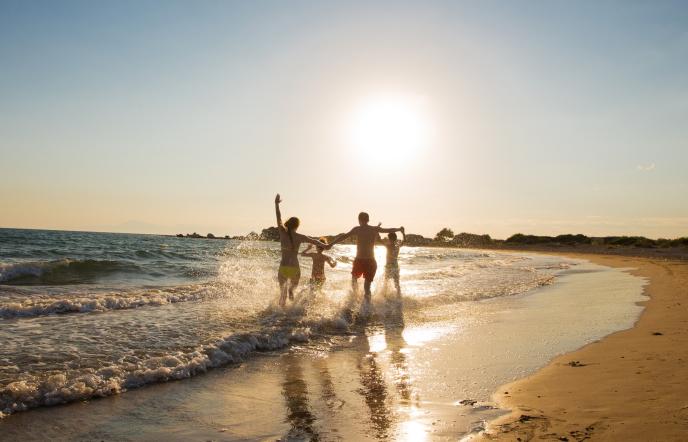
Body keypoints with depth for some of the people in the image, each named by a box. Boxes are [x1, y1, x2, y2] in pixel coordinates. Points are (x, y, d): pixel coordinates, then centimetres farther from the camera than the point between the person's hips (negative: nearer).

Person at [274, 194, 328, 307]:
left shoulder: (283, 233, -3)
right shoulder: (299, 237, -4)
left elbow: (279, 218, 8)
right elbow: (314, 241, 9)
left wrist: (276, 204, 19)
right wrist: (325, 246, 26)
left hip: (283, 267, 0)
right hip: (295, 268, 0)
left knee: (283, 293, 12)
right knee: (294, 284, 32)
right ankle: (291, 291, 5)